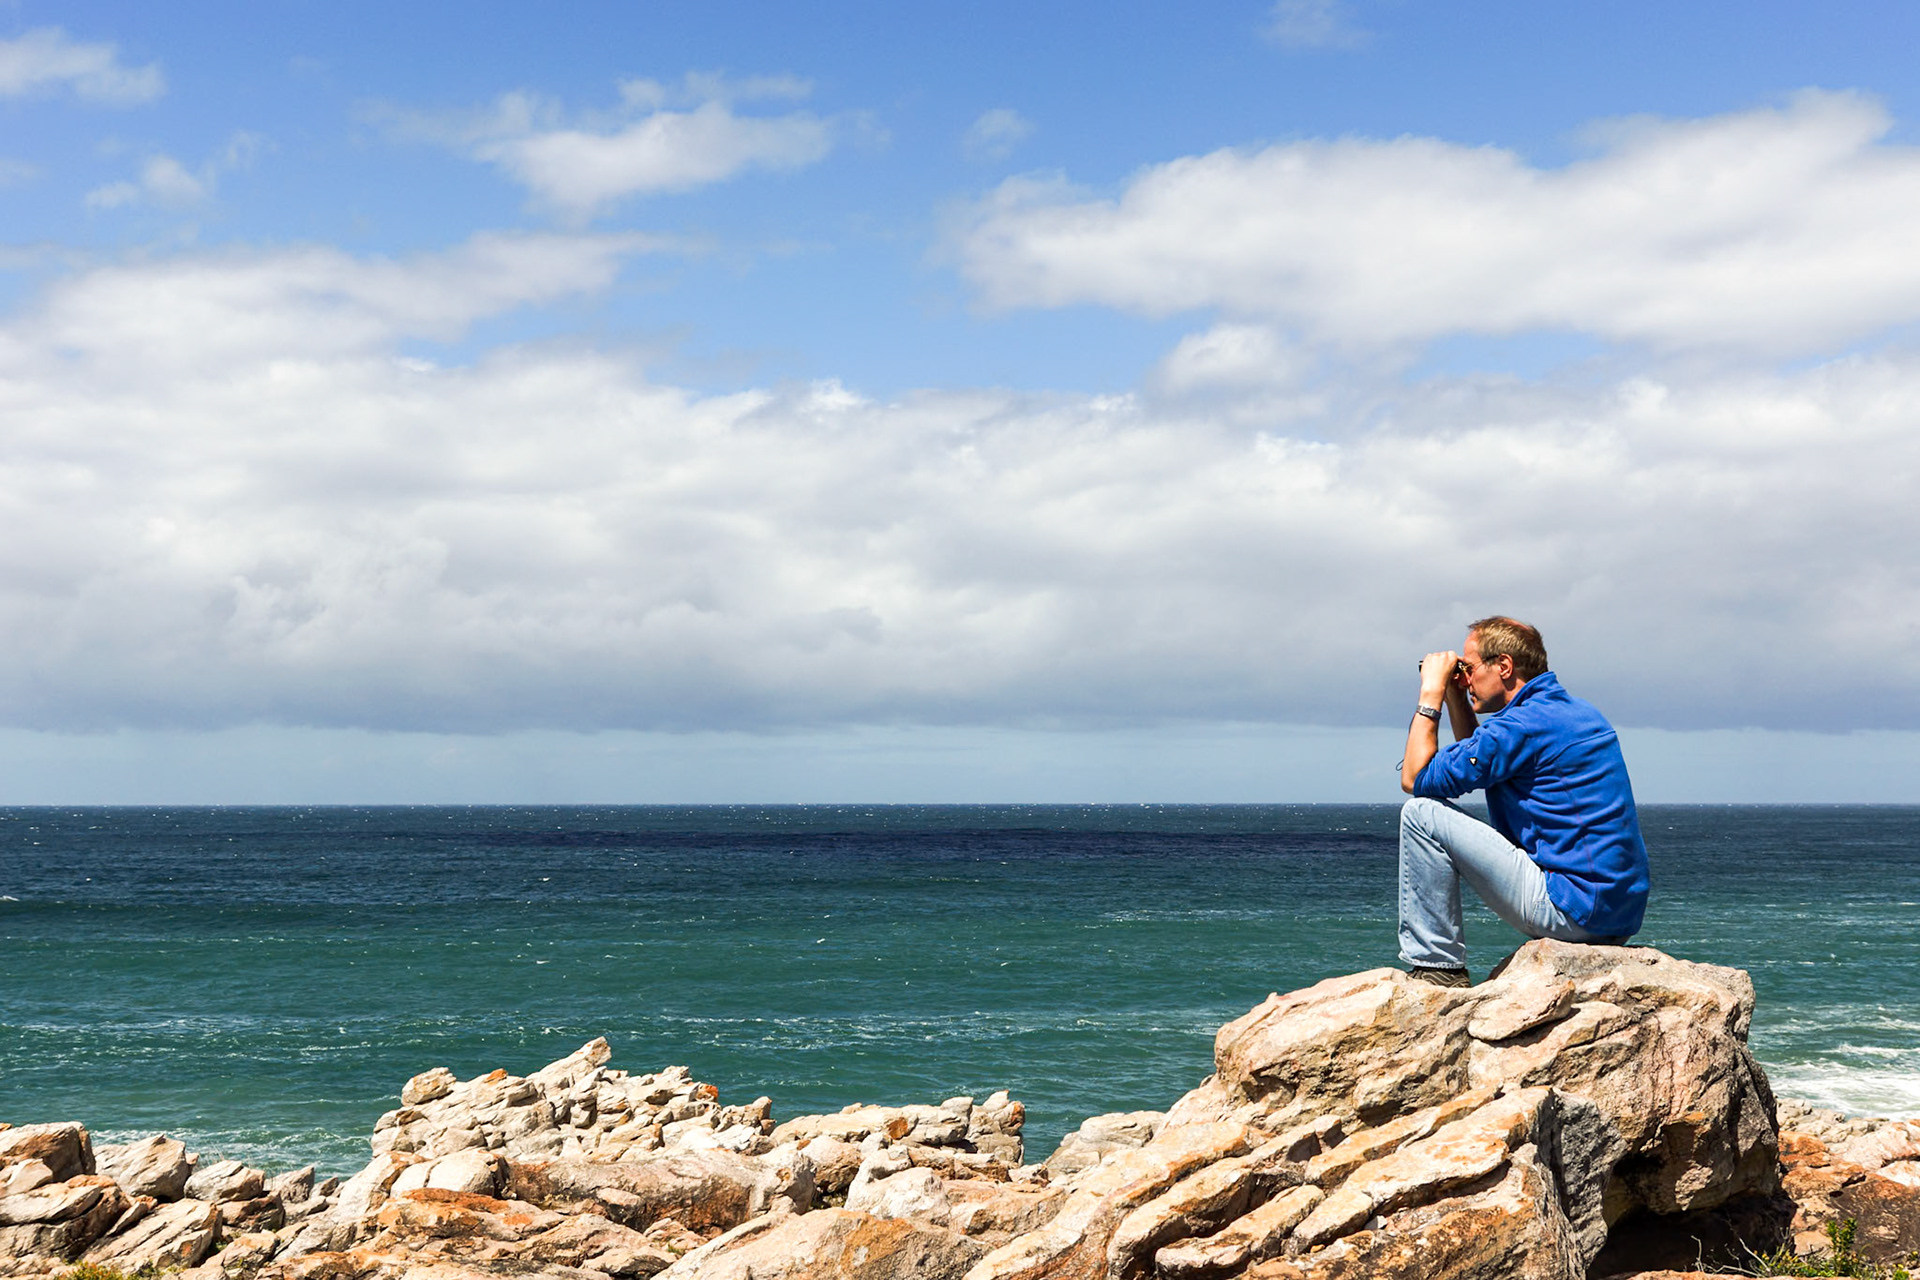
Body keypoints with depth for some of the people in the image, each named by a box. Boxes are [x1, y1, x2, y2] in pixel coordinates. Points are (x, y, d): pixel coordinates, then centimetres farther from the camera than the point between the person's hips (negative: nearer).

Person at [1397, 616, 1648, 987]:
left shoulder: (1525, 725, -14)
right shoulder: (1573, 711, 16)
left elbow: (1415, 779, -9)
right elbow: (1476, 758, 32)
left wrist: (1431, 692, -1)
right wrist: (1454, 697, 21)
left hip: (1575, 910, -10)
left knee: (1422, 813, -9)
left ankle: (1437, 967, -5)